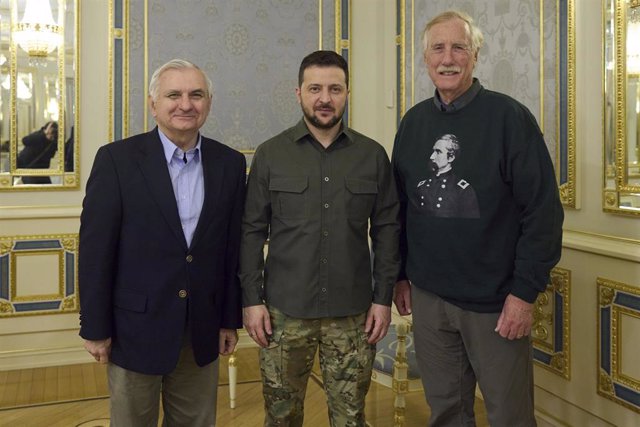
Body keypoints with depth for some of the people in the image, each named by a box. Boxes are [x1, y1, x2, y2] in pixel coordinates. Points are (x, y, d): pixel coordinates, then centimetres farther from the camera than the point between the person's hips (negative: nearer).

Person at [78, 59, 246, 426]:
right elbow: (96, 249, -8)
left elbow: (233, 247, 5)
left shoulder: (230, 163, 1)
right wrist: (95, 328, -7)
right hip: (136, 328, -3)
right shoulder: (117, 159, -9)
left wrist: (231, 319, 7)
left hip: (202, 332, 3)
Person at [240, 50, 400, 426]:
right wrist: (252, 299, -3)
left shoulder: (373, 155, 1)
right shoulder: (270, 154, 0)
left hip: (352, 311, 1)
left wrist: (383, 297, 0)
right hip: (284, 309, 0)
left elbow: (387, 229, 3)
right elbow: (252, 231, 1)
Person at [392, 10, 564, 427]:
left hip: (495, 300, -4)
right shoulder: (413, 122, 6)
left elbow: (543, 210, -11)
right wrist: (400, 275, 10)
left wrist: (525, 291, -14)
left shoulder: (510, 117, -9)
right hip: (428, 297, 4)